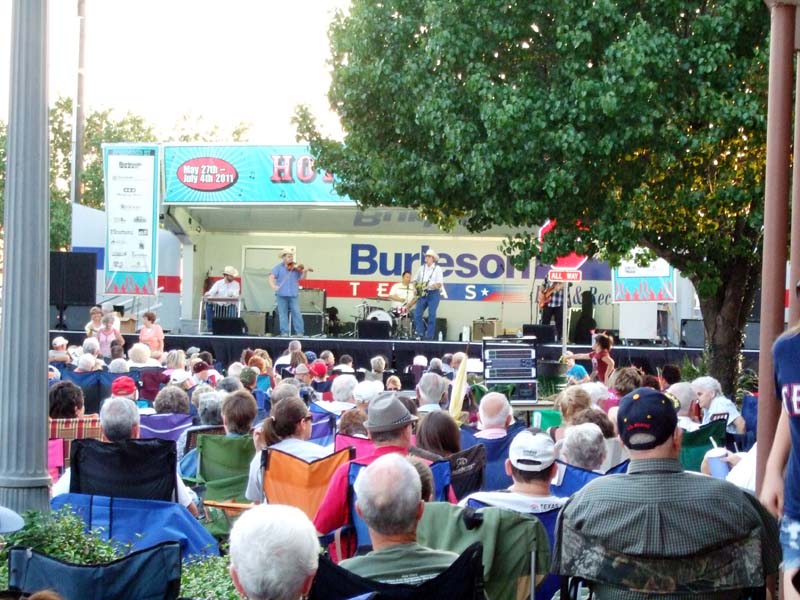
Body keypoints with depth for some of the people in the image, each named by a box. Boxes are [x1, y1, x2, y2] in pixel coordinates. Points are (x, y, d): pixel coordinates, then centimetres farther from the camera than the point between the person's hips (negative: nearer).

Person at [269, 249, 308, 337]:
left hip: (293, 294, 0)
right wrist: (273, 285, -23)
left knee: (296, 313, -3)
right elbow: (271, 277, -5)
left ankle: (299, 332, -1)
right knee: (283, 314, 4)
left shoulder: (296, 268, 5)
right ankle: (284, 332, 8)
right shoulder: (278, 267, 3)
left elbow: (302, 278, -1)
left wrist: (305, 272, -21)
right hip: (281, 294, 0)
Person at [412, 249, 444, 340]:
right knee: (417, 314, -5)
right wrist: (416, 289, 3)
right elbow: (415, 280, 21)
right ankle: (420, 334, 4)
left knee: (431, 315, -5)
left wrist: (430, 286, -24)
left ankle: (429, 336, 0)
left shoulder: (437, 269, -2)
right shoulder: (421, 268, 12)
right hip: (422, 294, 5)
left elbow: (439, 284, -8)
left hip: (433, 293, -4)